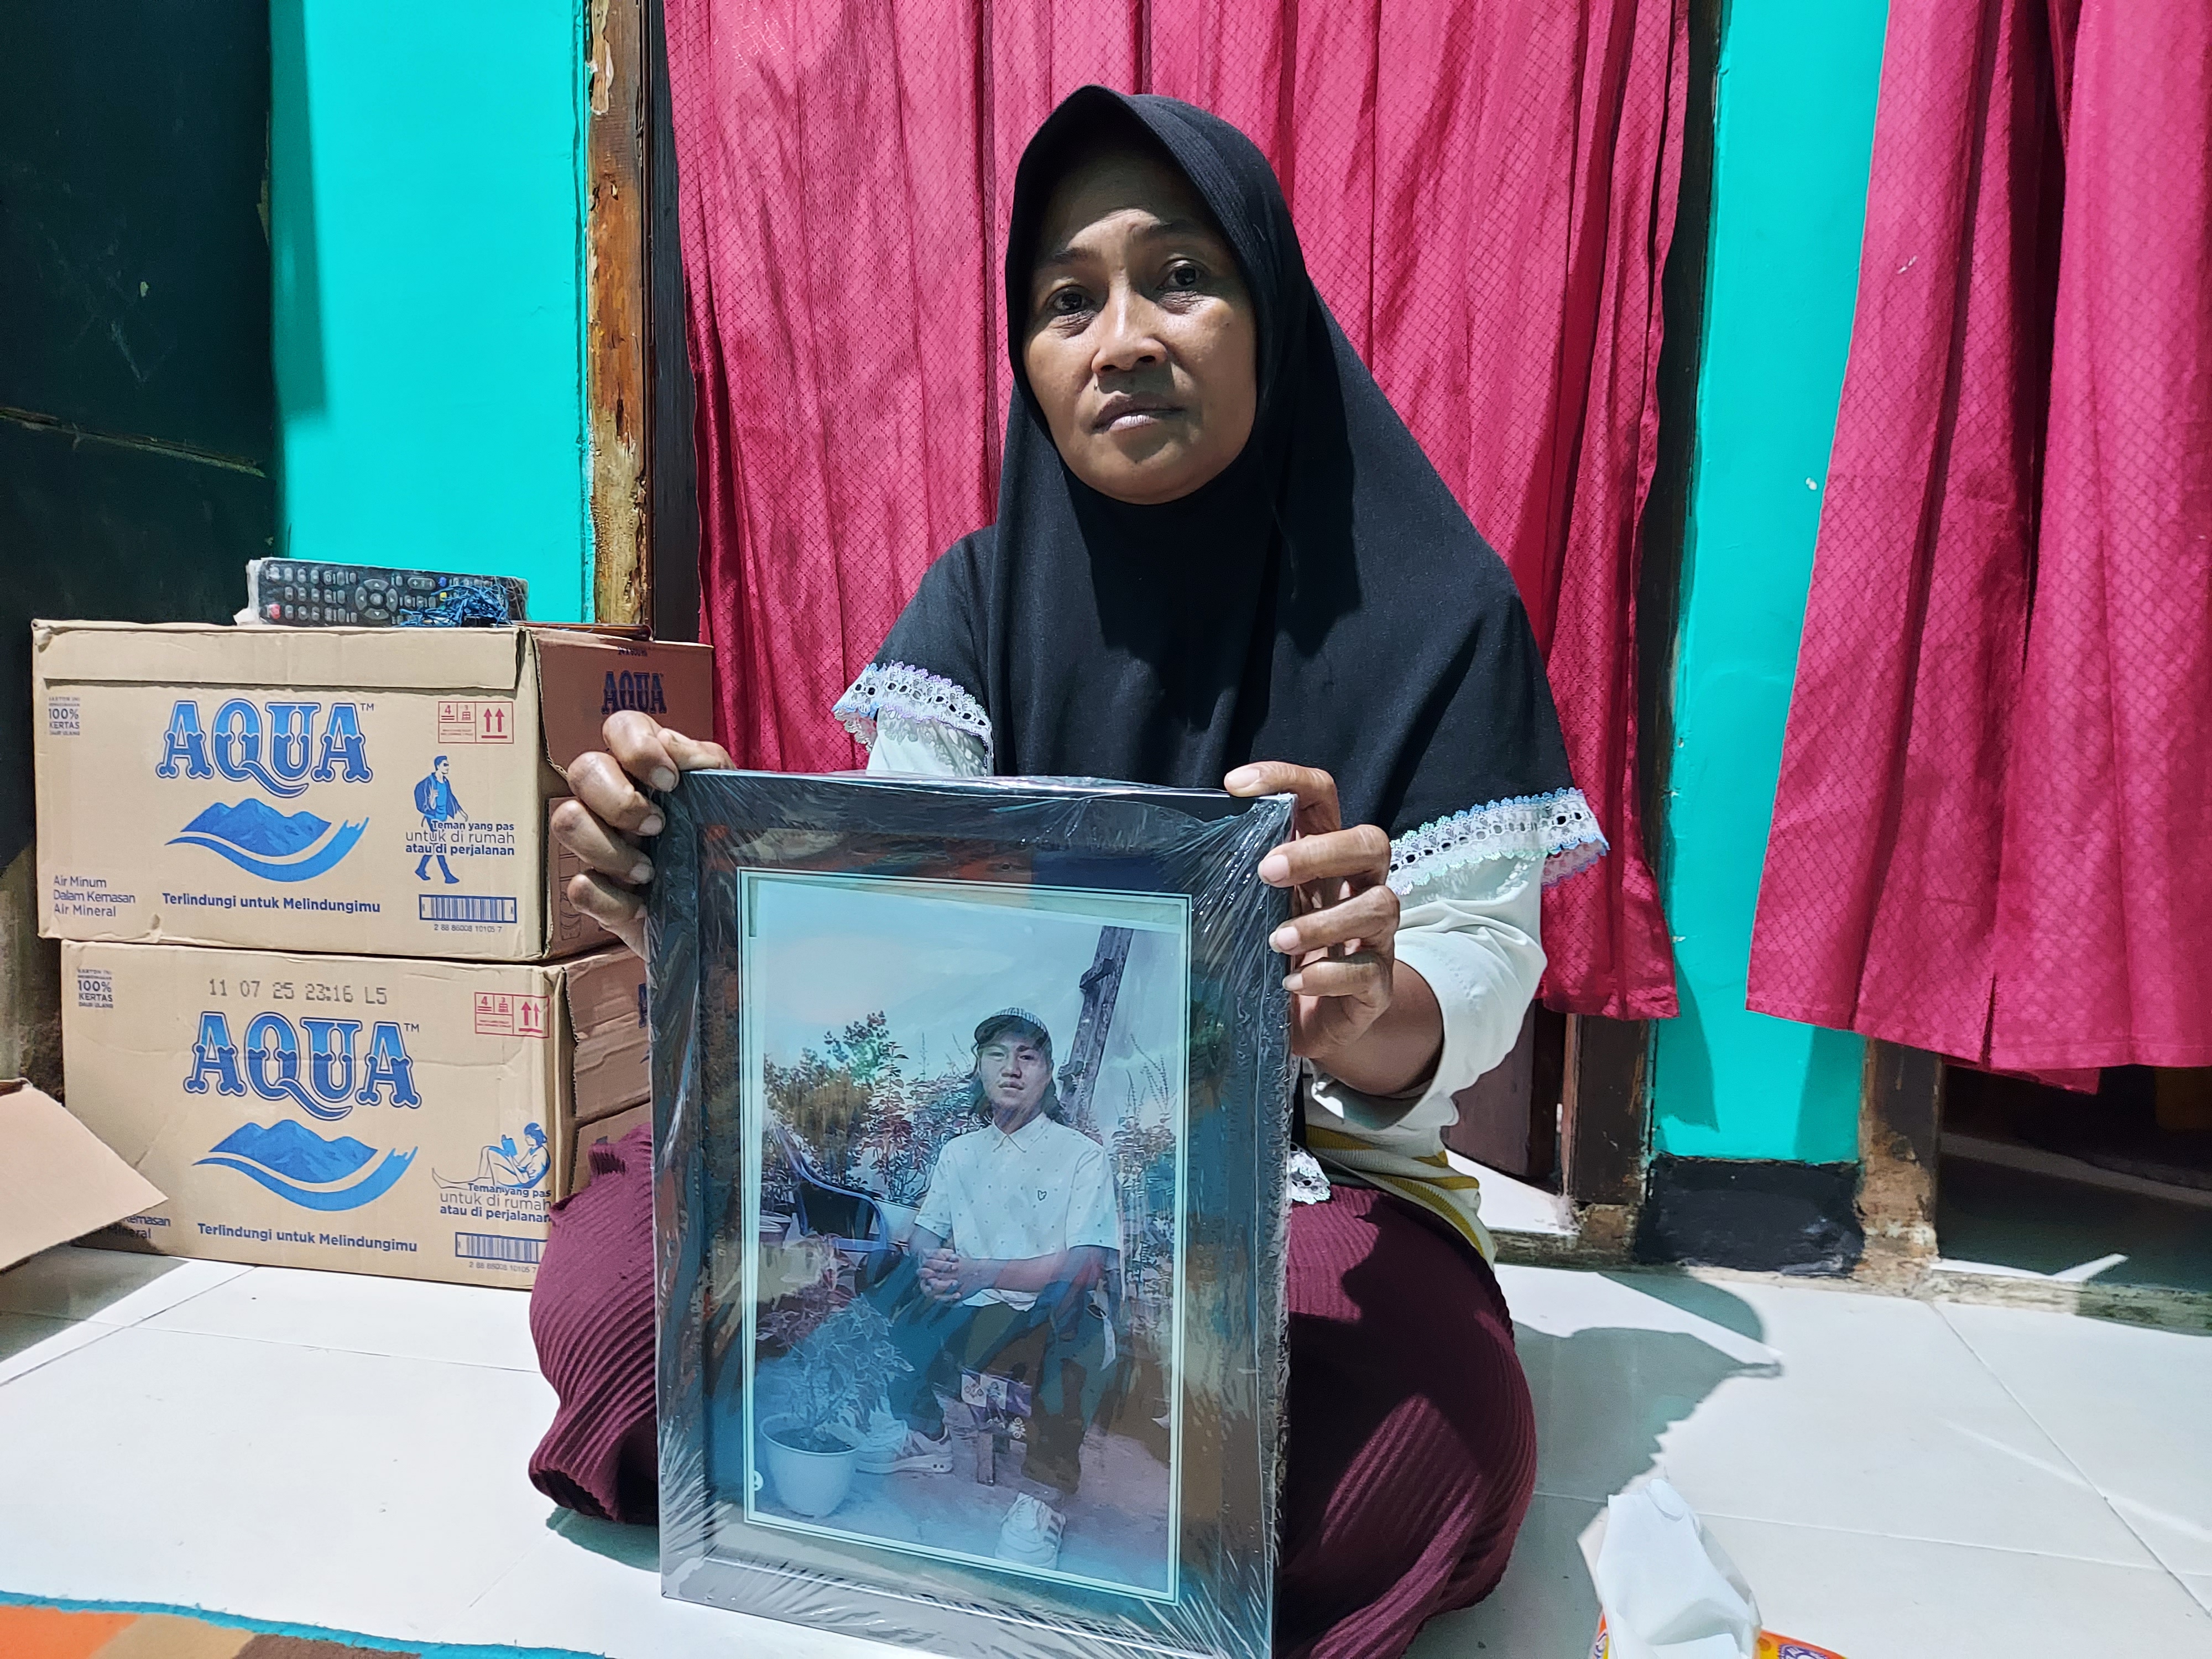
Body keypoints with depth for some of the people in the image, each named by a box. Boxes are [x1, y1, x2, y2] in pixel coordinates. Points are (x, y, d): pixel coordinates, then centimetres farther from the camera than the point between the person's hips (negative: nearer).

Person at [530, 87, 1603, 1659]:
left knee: (1425, 1463, -33)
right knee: (603, 1288, -19)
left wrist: (1370, 1011, -39)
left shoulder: (1431, 610, -7)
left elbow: (1477, 981, -13)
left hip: (1306, 1175, -1)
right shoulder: (985, 595, 2)